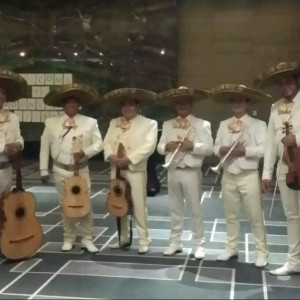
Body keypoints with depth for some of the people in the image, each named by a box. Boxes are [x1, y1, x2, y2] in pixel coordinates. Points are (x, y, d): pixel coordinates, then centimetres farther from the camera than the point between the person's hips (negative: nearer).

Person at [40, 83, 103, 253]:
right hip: (61, 170, 1)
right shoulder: (51, 123, 1)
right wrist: (44, 170, 3)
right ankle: (69, 239, 22)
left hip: (82, 170, -1)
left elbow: (99, 144, -1)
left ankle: (87, 240, 13)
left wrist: (84, 152, -20)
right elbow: (45, 148, 5)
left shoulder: (90, 122, 0)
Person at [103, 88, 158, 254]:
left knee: (139, 207, -4)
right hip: (116, 170, 6)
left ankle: (144, 241, 7)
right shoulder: (114, 123, 15)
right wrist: (111, 155, -14)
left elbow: (148, 146, -14)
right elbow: (107, 142, 8)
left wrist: (128, 159, -20)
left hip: (136, 171, -5)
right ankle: (124, 239, 23)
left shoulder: (149, 123, -2)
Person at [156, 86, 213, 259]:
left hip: (191, 172, -4)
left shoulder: (202, 124, -3)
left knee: (195, 210, 3)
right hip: (173, 171, 4)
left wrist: (192, 146, -23)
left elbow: (209, 148, -11)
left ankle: (199, 245, 13)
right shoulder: (167, 124, 10)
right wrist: (167, 146, -12)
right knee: (175, 209, 12)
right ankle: (175, 242, 22)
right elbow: (159, 147, 9)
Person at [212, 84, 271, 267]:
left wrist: (245, 150, -22)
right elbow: (216, 147, 10)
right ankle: (231, 248, 26)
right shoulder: (224, 124, 11)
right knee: (231, 215, 13)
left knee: (255, 216, 1)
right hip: (228, 176, 5)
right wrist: (222, 150, -11)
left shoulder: (258, 124, -4)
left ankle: (261, 252, 11)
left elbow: (264, 149, -13)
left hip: (249, 176, -4)